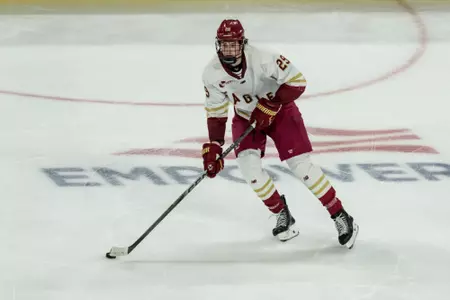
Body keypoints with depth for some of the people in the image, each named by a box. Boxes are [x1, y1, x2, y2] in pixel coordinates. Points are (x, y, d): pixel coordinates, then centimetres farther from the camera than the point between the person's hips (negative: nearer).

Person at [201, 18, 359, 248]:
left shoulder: (263, 59, -33)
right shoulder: (212, 74, -19)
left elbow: (297, 81, -26)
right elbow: (216, 111, -6)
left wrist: (271, 105, -32)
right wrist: (214, 146, -12)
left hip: (279, 111, -4)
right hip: (246, 117, 4)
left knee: (300, 165, -11)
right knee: (248, 164, -18)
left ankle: (340, 218, -1)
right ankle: (281, 213, 4)